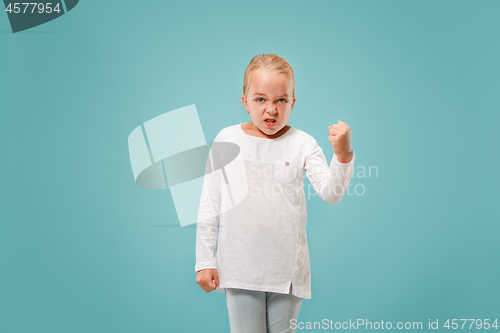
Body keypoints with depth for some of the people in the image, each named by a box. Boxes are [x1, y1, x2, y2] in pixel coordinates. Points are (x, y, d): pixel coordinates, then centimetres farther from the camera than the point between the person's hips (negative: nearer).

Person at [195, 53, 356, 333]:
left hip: (287, 267, 1)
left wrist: (343, 155, -27)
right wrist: (204, 261, 2)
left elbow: (331, 194, -10)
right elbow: (209, 205, 2)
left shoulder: (302, 144, -3)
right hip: (240, 265, 0)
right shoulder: (227, 140, -2)